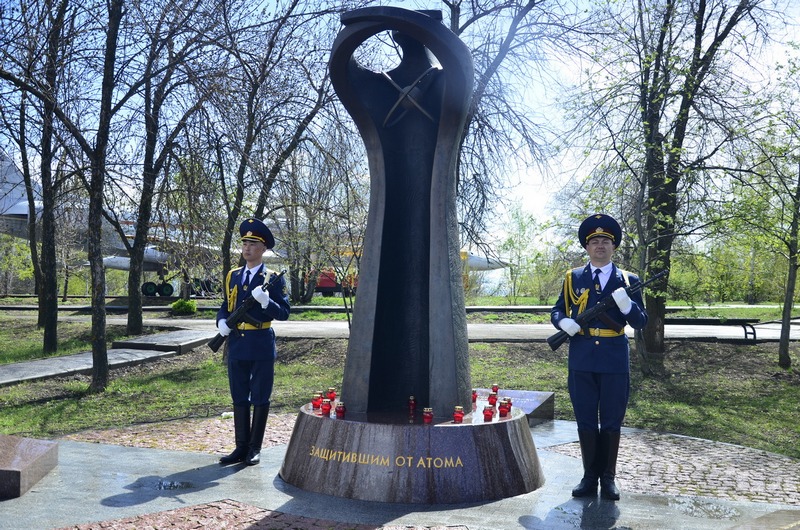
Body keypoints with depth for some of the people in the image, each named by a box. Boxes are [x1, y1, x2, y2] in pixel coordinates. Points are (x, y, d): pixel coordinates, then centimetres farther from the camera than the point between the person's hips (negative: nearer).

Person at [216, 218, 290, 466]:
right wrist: (222, 322, -2)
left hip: (262, 346, -5)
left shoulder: (273, 278, -4)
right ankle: (241, 447, 21)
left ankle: (255, 448, 16)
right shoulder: (233, 276, 11)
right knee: (239, 398, 11)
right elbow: (226, 306, 19)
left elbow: (284, 313, -7)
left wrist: (265, 301, -24)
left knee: (260, 398, 4)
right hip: (236, 345, 5)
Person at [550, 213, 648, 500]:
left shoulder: (628, 280, 3)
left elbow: (640, 323, 1)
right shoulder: (573, 278, 6)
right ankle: (590, 476, 20)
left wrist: (627, 305, -20)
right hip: (581, 360, 1)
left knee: (611, 422, 8)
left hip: (615, 361, -1)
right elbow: (556, 311, 10)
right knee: (585, 421, 8)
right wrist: (564, 322, -13)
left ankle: (608, 478, 21)